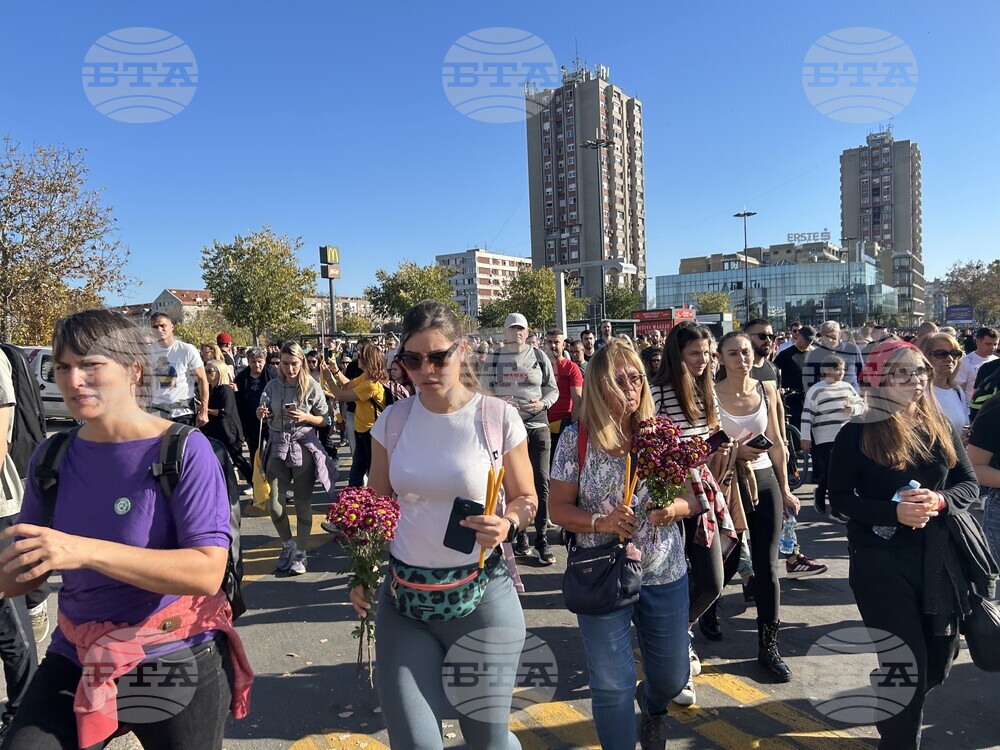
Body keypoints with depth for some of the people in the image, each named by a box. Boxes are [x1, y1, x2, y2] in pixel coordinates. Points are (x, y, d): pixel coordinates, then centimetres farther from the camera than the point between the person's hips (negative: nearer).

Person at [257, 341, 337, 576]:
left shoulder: (312, 387, -4)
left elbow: (325, 419, 1)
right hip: (278, 446, 3)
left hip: (304, 447, -2)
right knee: (274, 504, -1)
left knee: (303, 502, 5)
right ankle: (287, 545, 25)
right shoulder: (273, 386, 3)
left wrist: (305, 417, -16)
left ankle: (300, 553, 20)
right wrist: (261, 414, -12)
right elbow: (266, 417, 11)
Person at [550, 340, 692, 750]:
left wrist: (675, 508, -18)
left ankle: (652, 705, 55)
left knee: (672, 676, 19)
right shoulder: (576, 438, -9)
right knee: (612, 685, 6)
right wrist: (600, 522, -22)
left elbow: (690, 495, 4)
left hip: (665, 574, 3)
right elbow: (559, 509, -5)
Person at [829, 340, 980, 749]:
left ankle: (897, 704, 48)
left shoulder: (940, 427, 4)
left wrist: (939, 500, -16)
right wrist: (894, 512, -24)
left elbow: (970, 484, 5)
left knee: (940, 656, 16)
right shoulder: (857, 433, -11)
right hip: (880, 559, -5)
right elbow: (840, 498, -10)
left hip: (938, 555, 5)